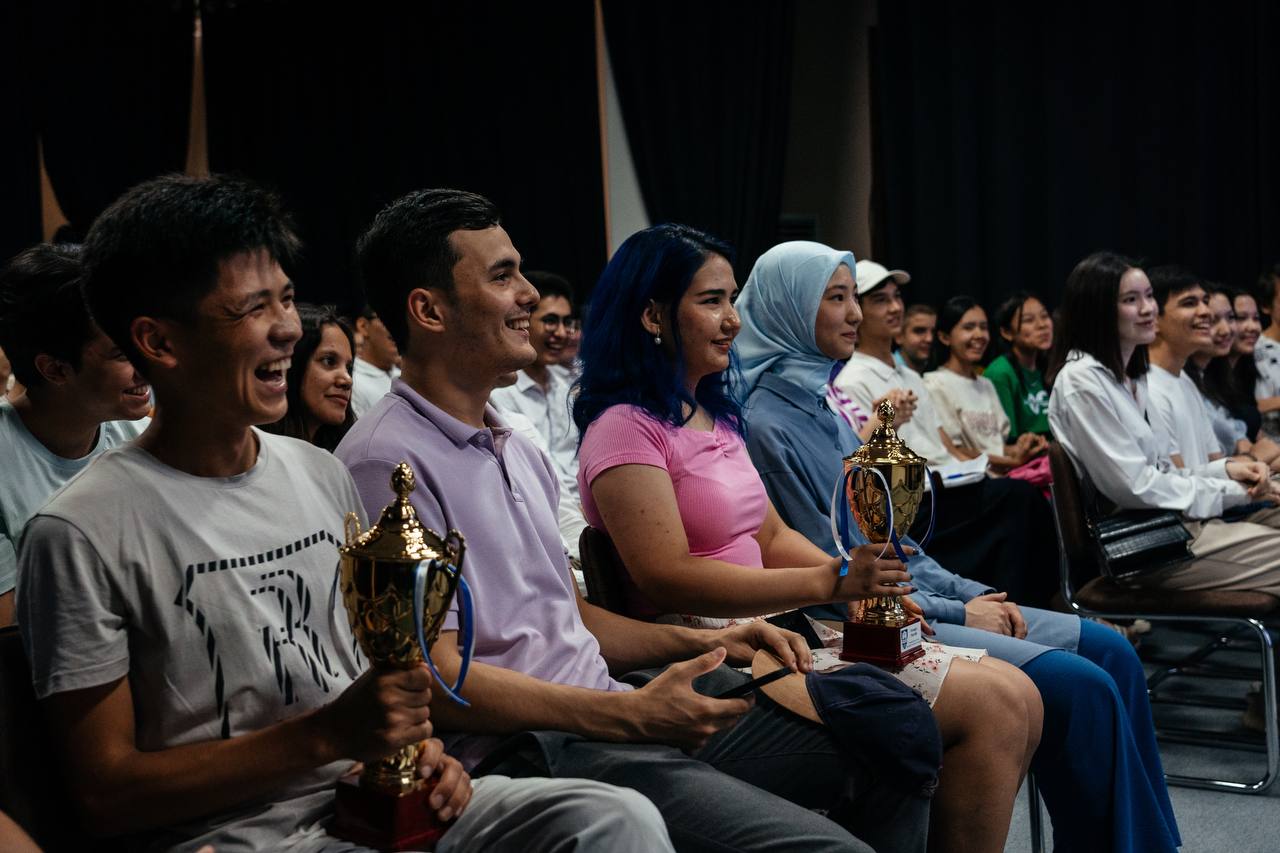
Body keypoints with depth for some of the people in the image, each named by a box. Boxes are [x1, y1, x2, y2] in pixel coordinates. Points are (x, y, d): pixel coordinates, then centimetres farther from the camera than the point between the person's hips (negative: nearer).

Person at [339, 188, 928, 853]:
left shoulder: (516, 450, 18)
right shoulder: (388, 461, -12)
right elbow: (438, 681, -17)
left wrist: (700, 642, 7)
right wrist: (629, 715, -23)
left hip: (612, 710, 9)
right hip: (524, 748, -9)